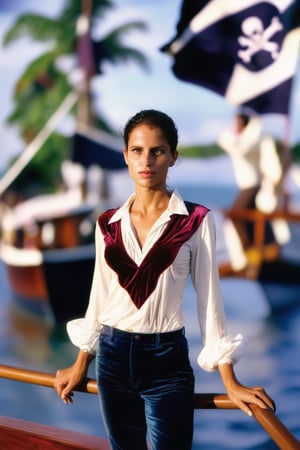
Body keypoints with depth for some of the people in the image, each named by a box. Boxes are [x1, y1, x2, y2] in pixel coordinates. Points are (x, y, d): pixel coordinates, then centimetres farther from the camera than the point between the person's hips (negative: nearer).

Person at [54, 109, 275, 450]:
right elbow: (100, 294, 12)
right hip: (112, 355, 4)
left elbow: (208, 296, -4)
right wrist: (81, 364, 16)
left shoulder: (196, 220, -6)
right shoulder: (108, 224, 4)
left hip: (166, 358, -3)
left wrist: (229, 381, -6)